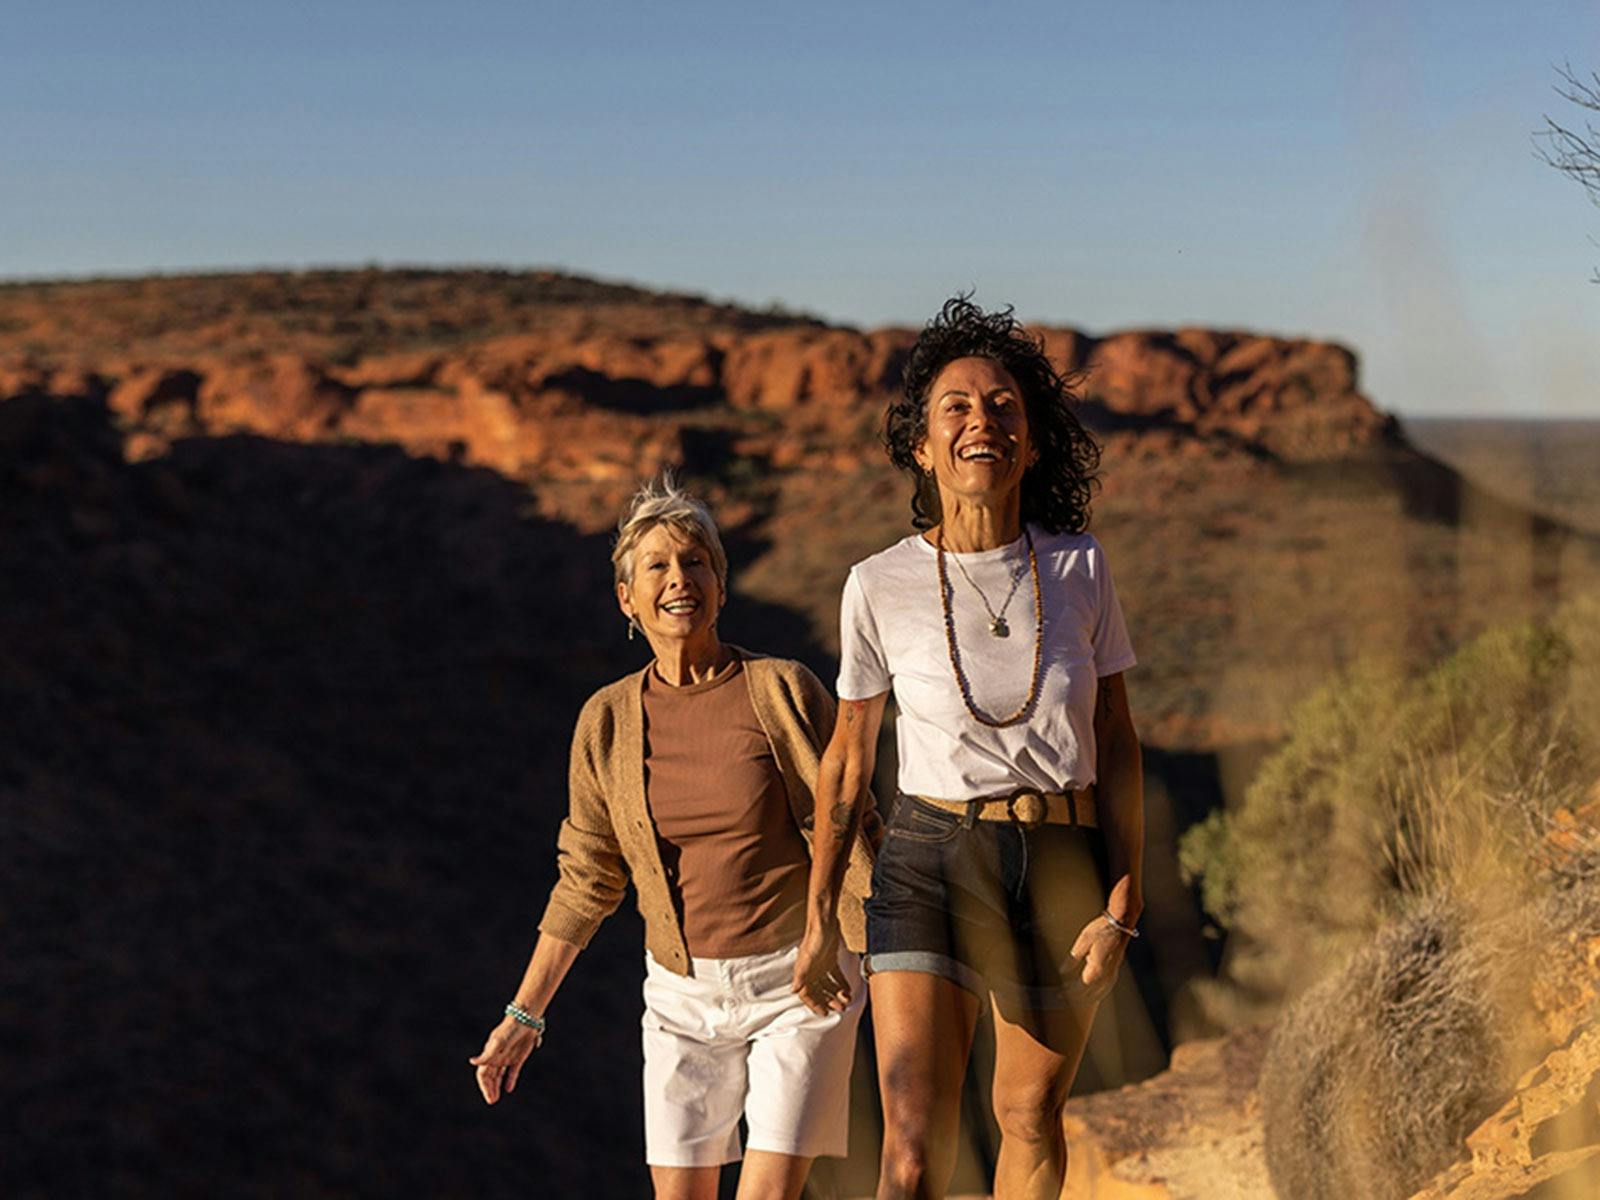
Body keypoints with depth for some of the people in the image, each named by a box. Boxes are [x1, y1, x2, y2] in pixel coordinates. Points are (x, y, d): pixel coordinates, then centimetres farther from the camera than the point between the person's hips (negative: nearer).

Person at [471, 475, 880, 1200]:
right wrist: (523, 1016, 7)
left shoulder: (782, 691, -8)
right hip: (685, 995, 3)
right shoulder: (609, 720, 1)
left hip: (800, 983, -3)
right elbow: (586, 882, 8)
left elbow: (849, 840, -6)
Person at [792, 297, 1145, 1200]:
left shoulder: (1080, 567, -4)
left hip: (1063, 865, 2)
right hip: (933, 863, -2)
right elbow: (849, 757, 5)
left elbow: (1117, 742, 1)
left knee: (1032, 1117, 17)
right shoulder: (881, 586, -6)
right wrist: (820, 912, 7)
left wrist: (1123, 901, -5)